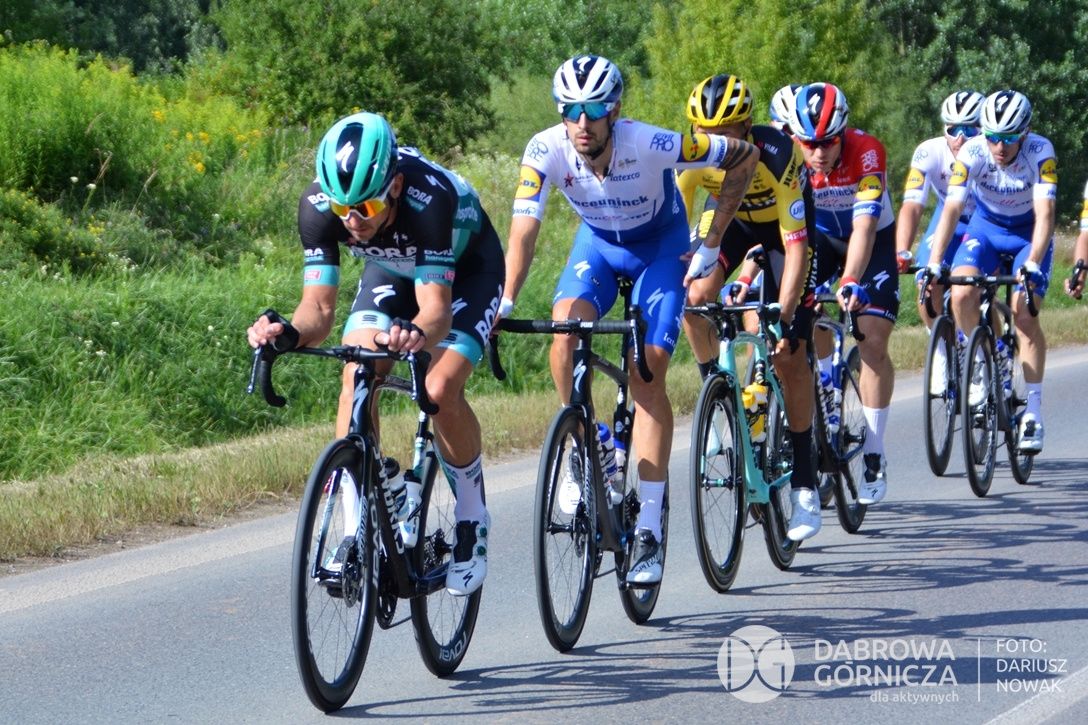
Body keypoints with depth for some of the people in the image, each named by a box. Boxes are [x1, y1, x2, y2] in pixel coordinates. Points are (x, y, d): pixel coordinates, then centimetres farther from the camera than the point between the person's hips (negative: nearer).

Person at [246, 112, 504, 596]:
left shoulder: (430, 198, -42)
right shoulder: (318, 206, -31)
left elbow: (436, 307, -45)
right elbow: (319, 308, -29)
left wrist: (417, 334, -67)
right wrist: (289, 332, -51)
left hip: (467, 269, -4)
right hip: (391, 270, 4)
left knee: (441, 391, -24)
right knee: (355, 380, -19)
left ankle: (472, 522, -2)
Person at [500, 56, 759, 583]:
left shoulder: (650, 145, -34)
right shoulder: (546, 151, -28)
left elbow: (745, 157, -22)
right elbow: (524, 230, -33)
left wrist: (712, 245, -18)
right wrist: (505, 302, -48)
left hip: (661, 244, -2)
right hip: (598, 241, 2)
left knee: (647, 373, -15)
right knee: (566, 324, -28)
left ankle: (650, 526, -12)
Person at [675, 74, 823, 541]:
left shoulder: (775, 157, -38)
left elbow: (797, 247, -38)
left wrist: (783, 315, -48)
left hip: (783, 221, -4)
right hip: (729, 213, 4)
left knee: (790, 356, -9)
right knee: (695, 298, -25)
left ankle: (804, 483, -2)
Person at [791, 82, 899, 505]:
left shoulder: (866, 152, -33)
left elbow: (864, 227, -41)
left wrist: (851, 282, -54)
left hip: (874, 241, -2)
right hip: (820, 237, 2)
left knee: (873, 340, -13)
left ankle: (874, 456, -6)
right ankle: (826, 389, -1)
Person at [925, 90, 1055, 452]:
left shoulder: (1040, 152, -29)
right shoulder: (972, 153, -26)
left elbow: (1045, 213, -36)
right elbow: (952, 209, -32)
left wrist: (1033, 266, -49)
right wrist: (933, 265, -43)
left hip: (1029, 233, -2)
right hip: (986, 226, 2)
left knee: (1024, 313, -19)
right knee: (961, 294, -25)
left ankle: (1033, 412, -9)